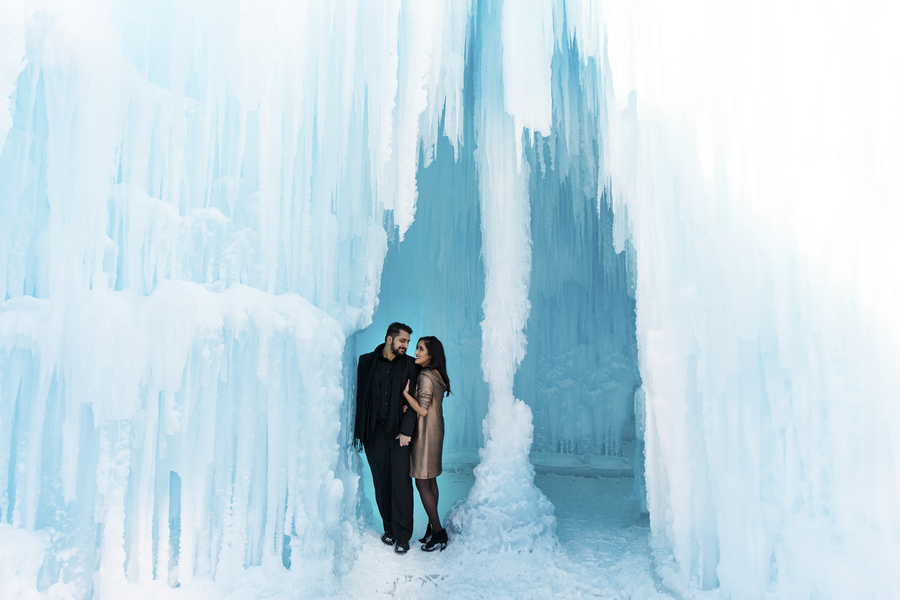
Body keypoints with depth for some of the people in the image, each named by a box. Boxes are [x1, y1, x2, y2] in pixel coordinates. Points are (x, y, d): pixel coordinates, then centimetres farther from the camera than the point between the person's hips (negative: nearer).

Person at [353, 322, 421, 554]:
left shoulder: (410, 365, 4)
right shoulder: (367, 361, 6)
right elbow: (359, 397, 5)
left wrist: (406, 431, -8)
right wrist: (358, 430, 2)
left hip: (399, 431, -1)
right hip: (374, 431, 1)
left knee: (401, 482, -4)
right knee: (381, 482, 7)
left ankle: (402, 535, 6)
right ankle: (389, 529, 21)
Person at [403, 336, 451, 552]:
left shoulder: (425, 377, -20)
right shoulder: (437, 375, 9)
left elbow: (422, 410, -22)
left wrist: (405, 392, -18)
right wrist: (410, 404, 5)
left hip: (426, 434, -9)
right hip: (434, 431, 9)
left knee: (422, 483, -1)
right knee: (430, 481, 14)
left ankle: (438, 532, 5)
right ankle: (433, 528, 22)